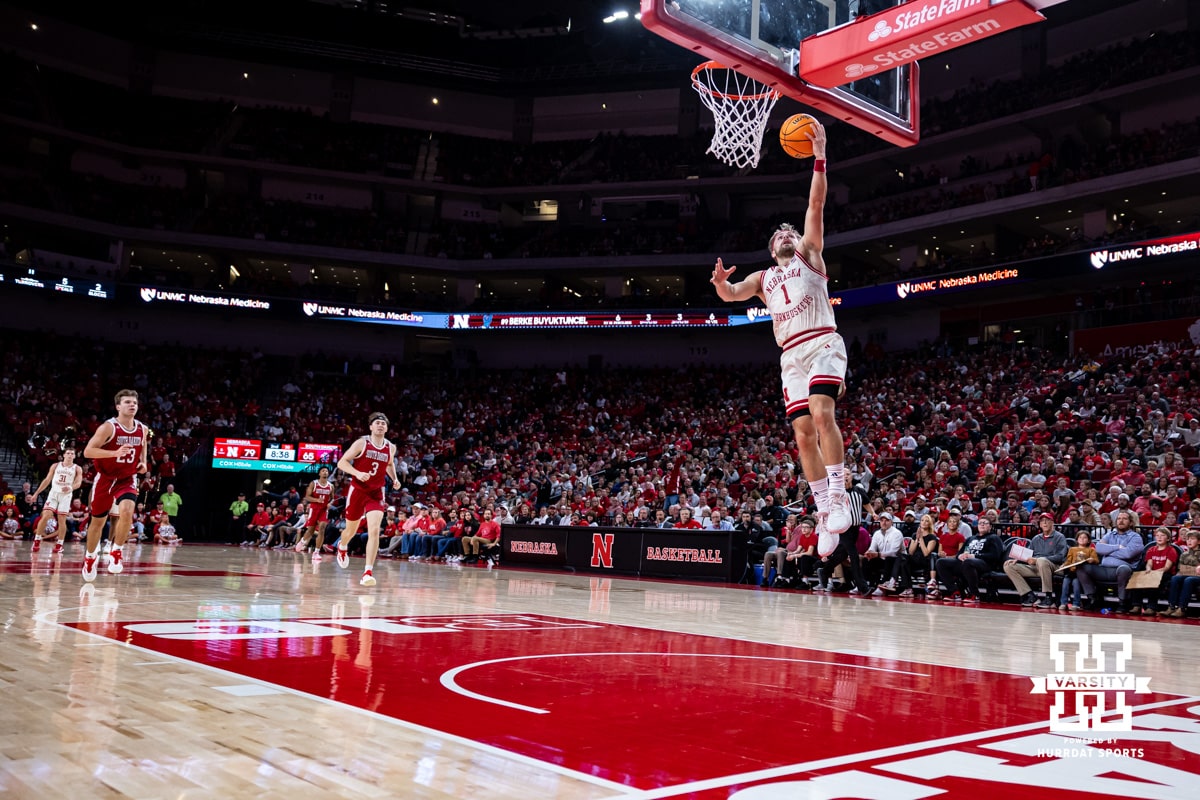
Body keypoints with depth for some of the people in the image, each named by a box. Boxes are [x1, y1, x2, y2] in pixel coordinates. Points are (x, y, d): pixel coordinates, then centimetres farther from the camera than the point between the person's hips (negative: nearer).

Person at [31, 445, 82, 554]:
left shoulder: (77, 469, 1)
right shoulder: (55, 466, 6)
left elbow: (79, 482, -11)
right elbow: (47, 480, 9)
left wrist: (71, 488, -33)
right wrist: (36, 493, 6)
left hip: (66, 495, -1)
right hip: (53, 493, 1)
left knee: (62, 520, -1)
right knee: (45, 516, -10)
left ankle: (59, 544, 6)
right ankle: (37, 540, 0)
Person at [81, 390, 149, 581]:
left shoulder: (143, 430, -2)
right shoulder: (108, 427, -17)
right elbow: (87, 451, -22)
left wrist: (143, 463, 1)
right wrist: (115, 453, -34)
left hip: (127, 479, 2)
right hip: (105, 478, -2)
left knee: (127, 511, -26)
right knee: (98, 521, 10)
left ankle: (116, 551, -9)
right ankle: (90, 556, 35)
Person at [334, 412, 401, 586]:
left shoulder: (391, 448, 3)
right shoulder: (361, 443, -9)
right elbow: (341, 462, -9)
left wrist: (395, 478, 6)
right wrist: (357, 473, -25)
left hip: (376, 493, 2)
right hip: (357, 490, -2)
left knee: (374, 531, -17)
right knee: (351, 530, 15)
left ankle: (368, 572, -18)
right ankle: (342, 547, 51)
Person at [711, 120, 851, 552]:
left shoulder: (809, 253, 17)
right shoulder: (763, 278, 26)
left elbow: (816, 204, 6)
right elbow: (731, 295, 10)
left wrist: (819, 157, -1)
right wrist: (721, 282, -12)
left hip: (822, 343, -4)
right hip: (791, 355, 4)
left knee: (821, 413, -25)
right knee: (803, 435, -3)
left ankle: (838, 497, -22)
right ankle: (824, 514, 2)